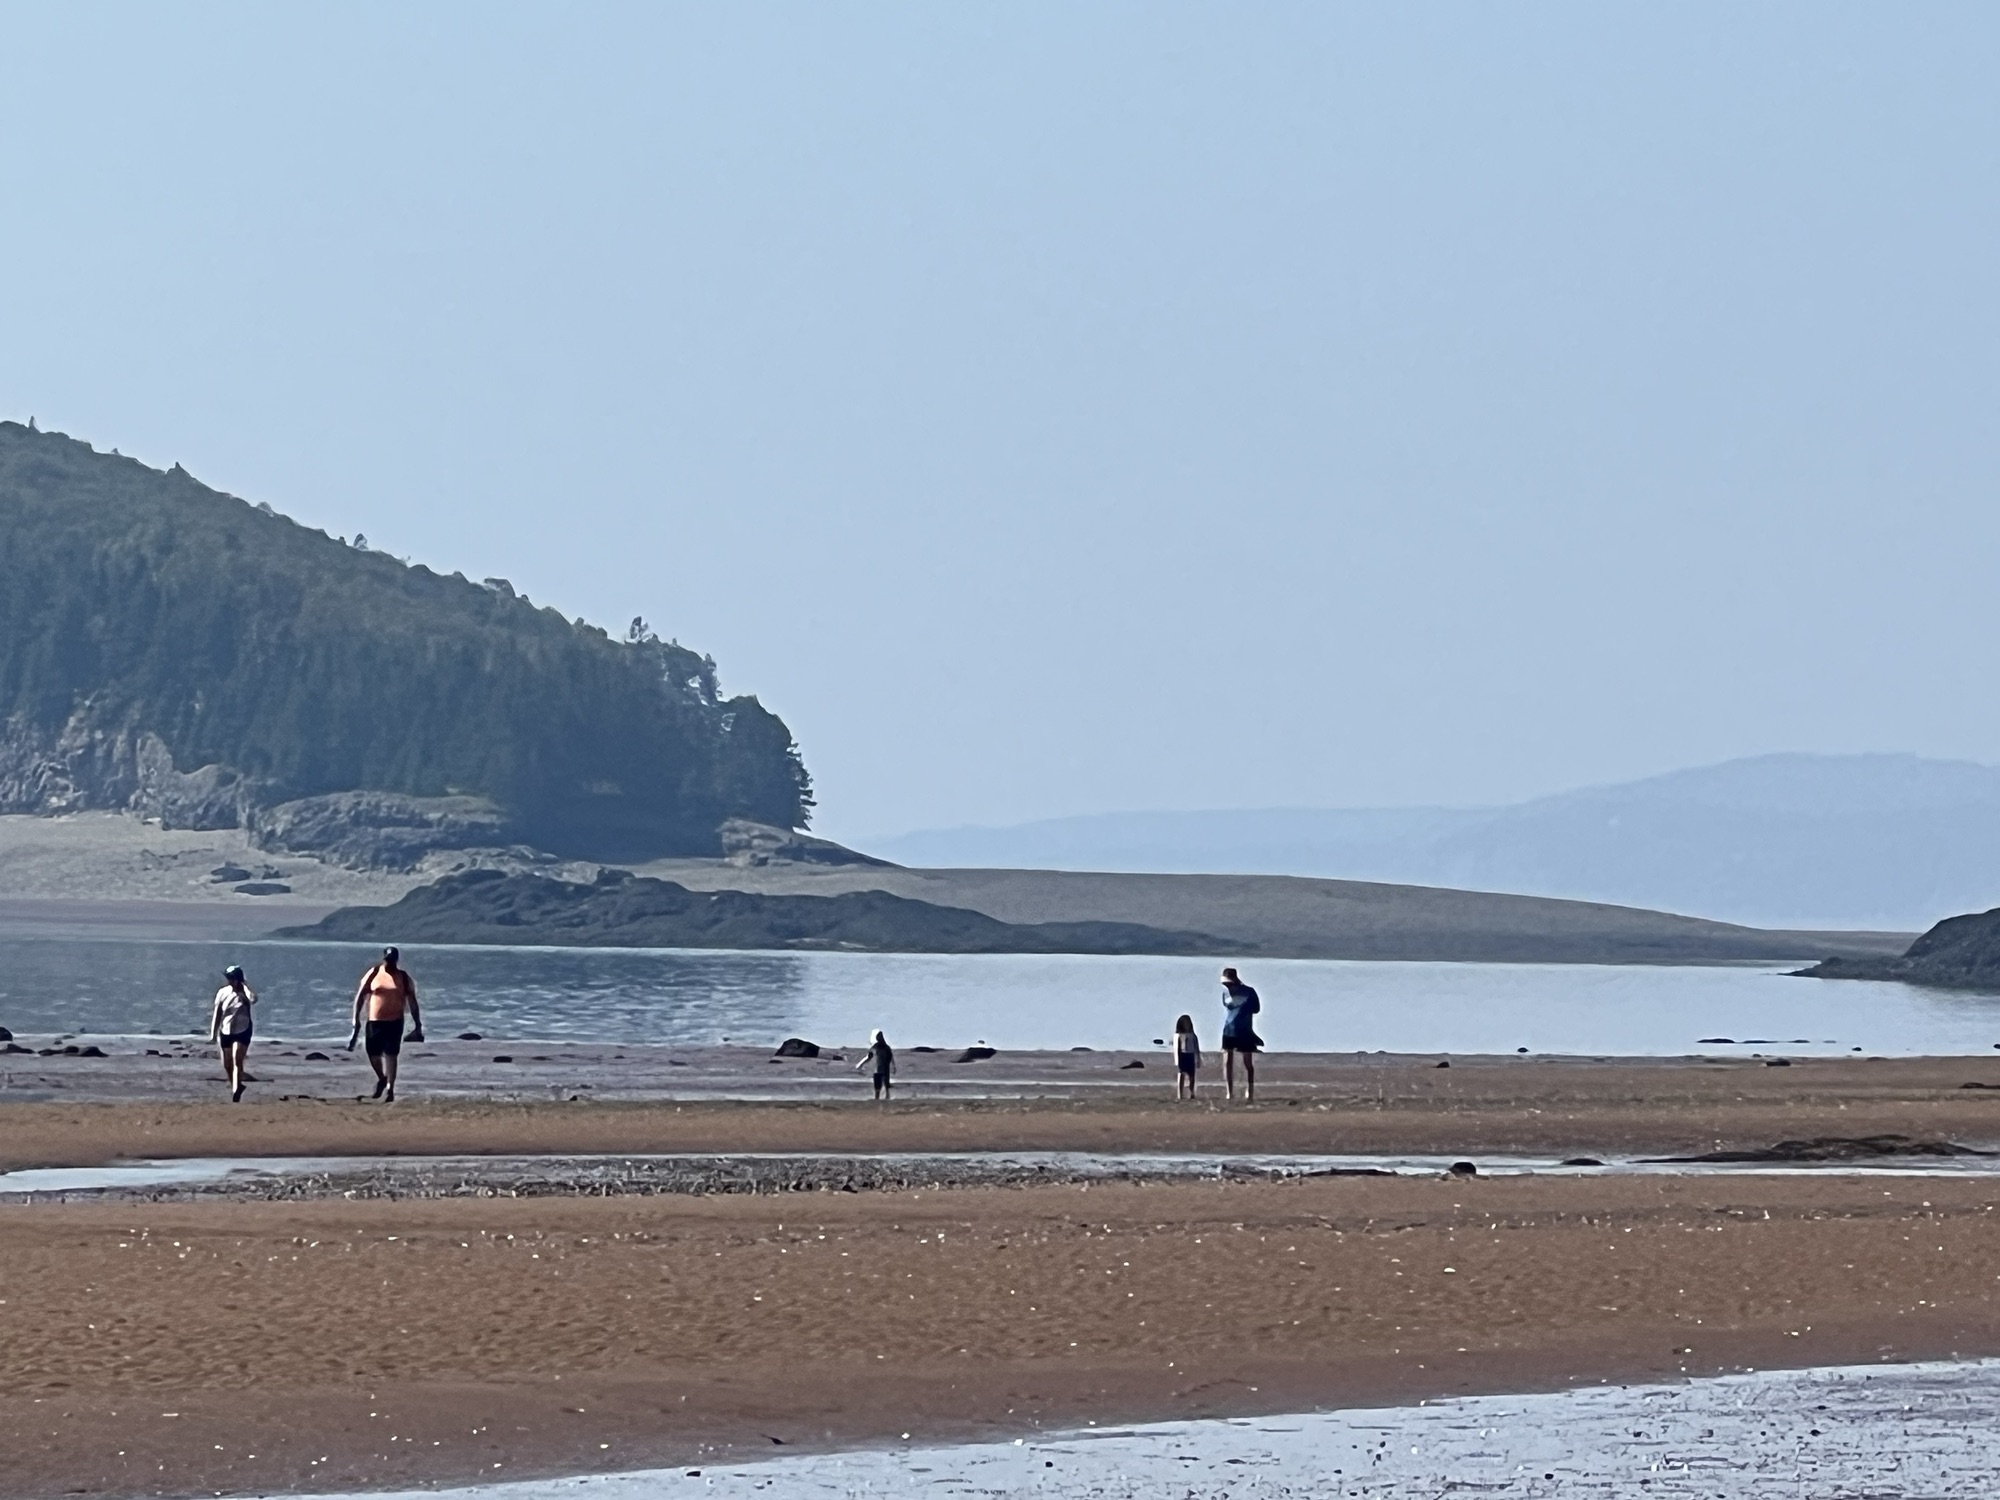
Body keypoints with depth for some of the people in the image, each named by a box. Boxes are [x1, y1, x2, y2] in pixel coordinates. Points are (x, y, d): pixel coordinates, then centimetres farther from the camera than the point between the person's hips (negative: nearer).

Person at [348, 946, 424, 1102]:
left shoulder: (403, 977, 2)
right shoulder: (373, 974, 1)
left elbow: (412, 1001, 6)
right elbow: (360, 997, 2)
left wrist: (417, 1025, 4)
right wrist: (356, 1020, -5)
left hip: (395, 1021, -1)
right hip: (374, 1020, 1)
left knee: (391, 1055, -4)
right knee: (373, 1053, 3)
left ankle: (390, 1089, 1)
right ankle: (381, 1078, 32)